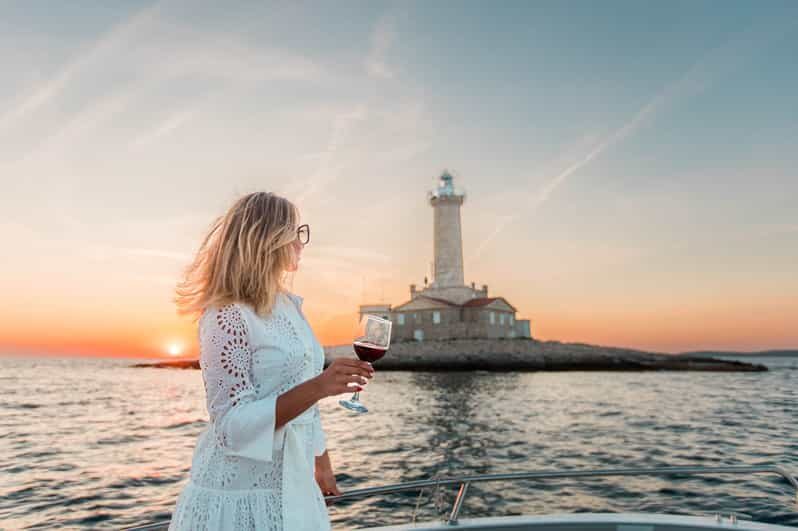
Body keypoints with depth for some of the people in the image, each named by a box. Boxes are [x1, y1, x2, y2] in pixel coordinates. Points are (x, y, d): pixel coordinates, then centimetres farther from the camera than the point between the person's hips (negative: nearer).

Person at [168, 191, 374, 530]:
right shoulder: (228, 317, -19)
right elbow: (233, 425, -21)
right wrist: (318, 387, -29)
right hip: (241, 492, -7)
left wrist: (321, 462, 16)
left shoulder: (290, 305, 5)